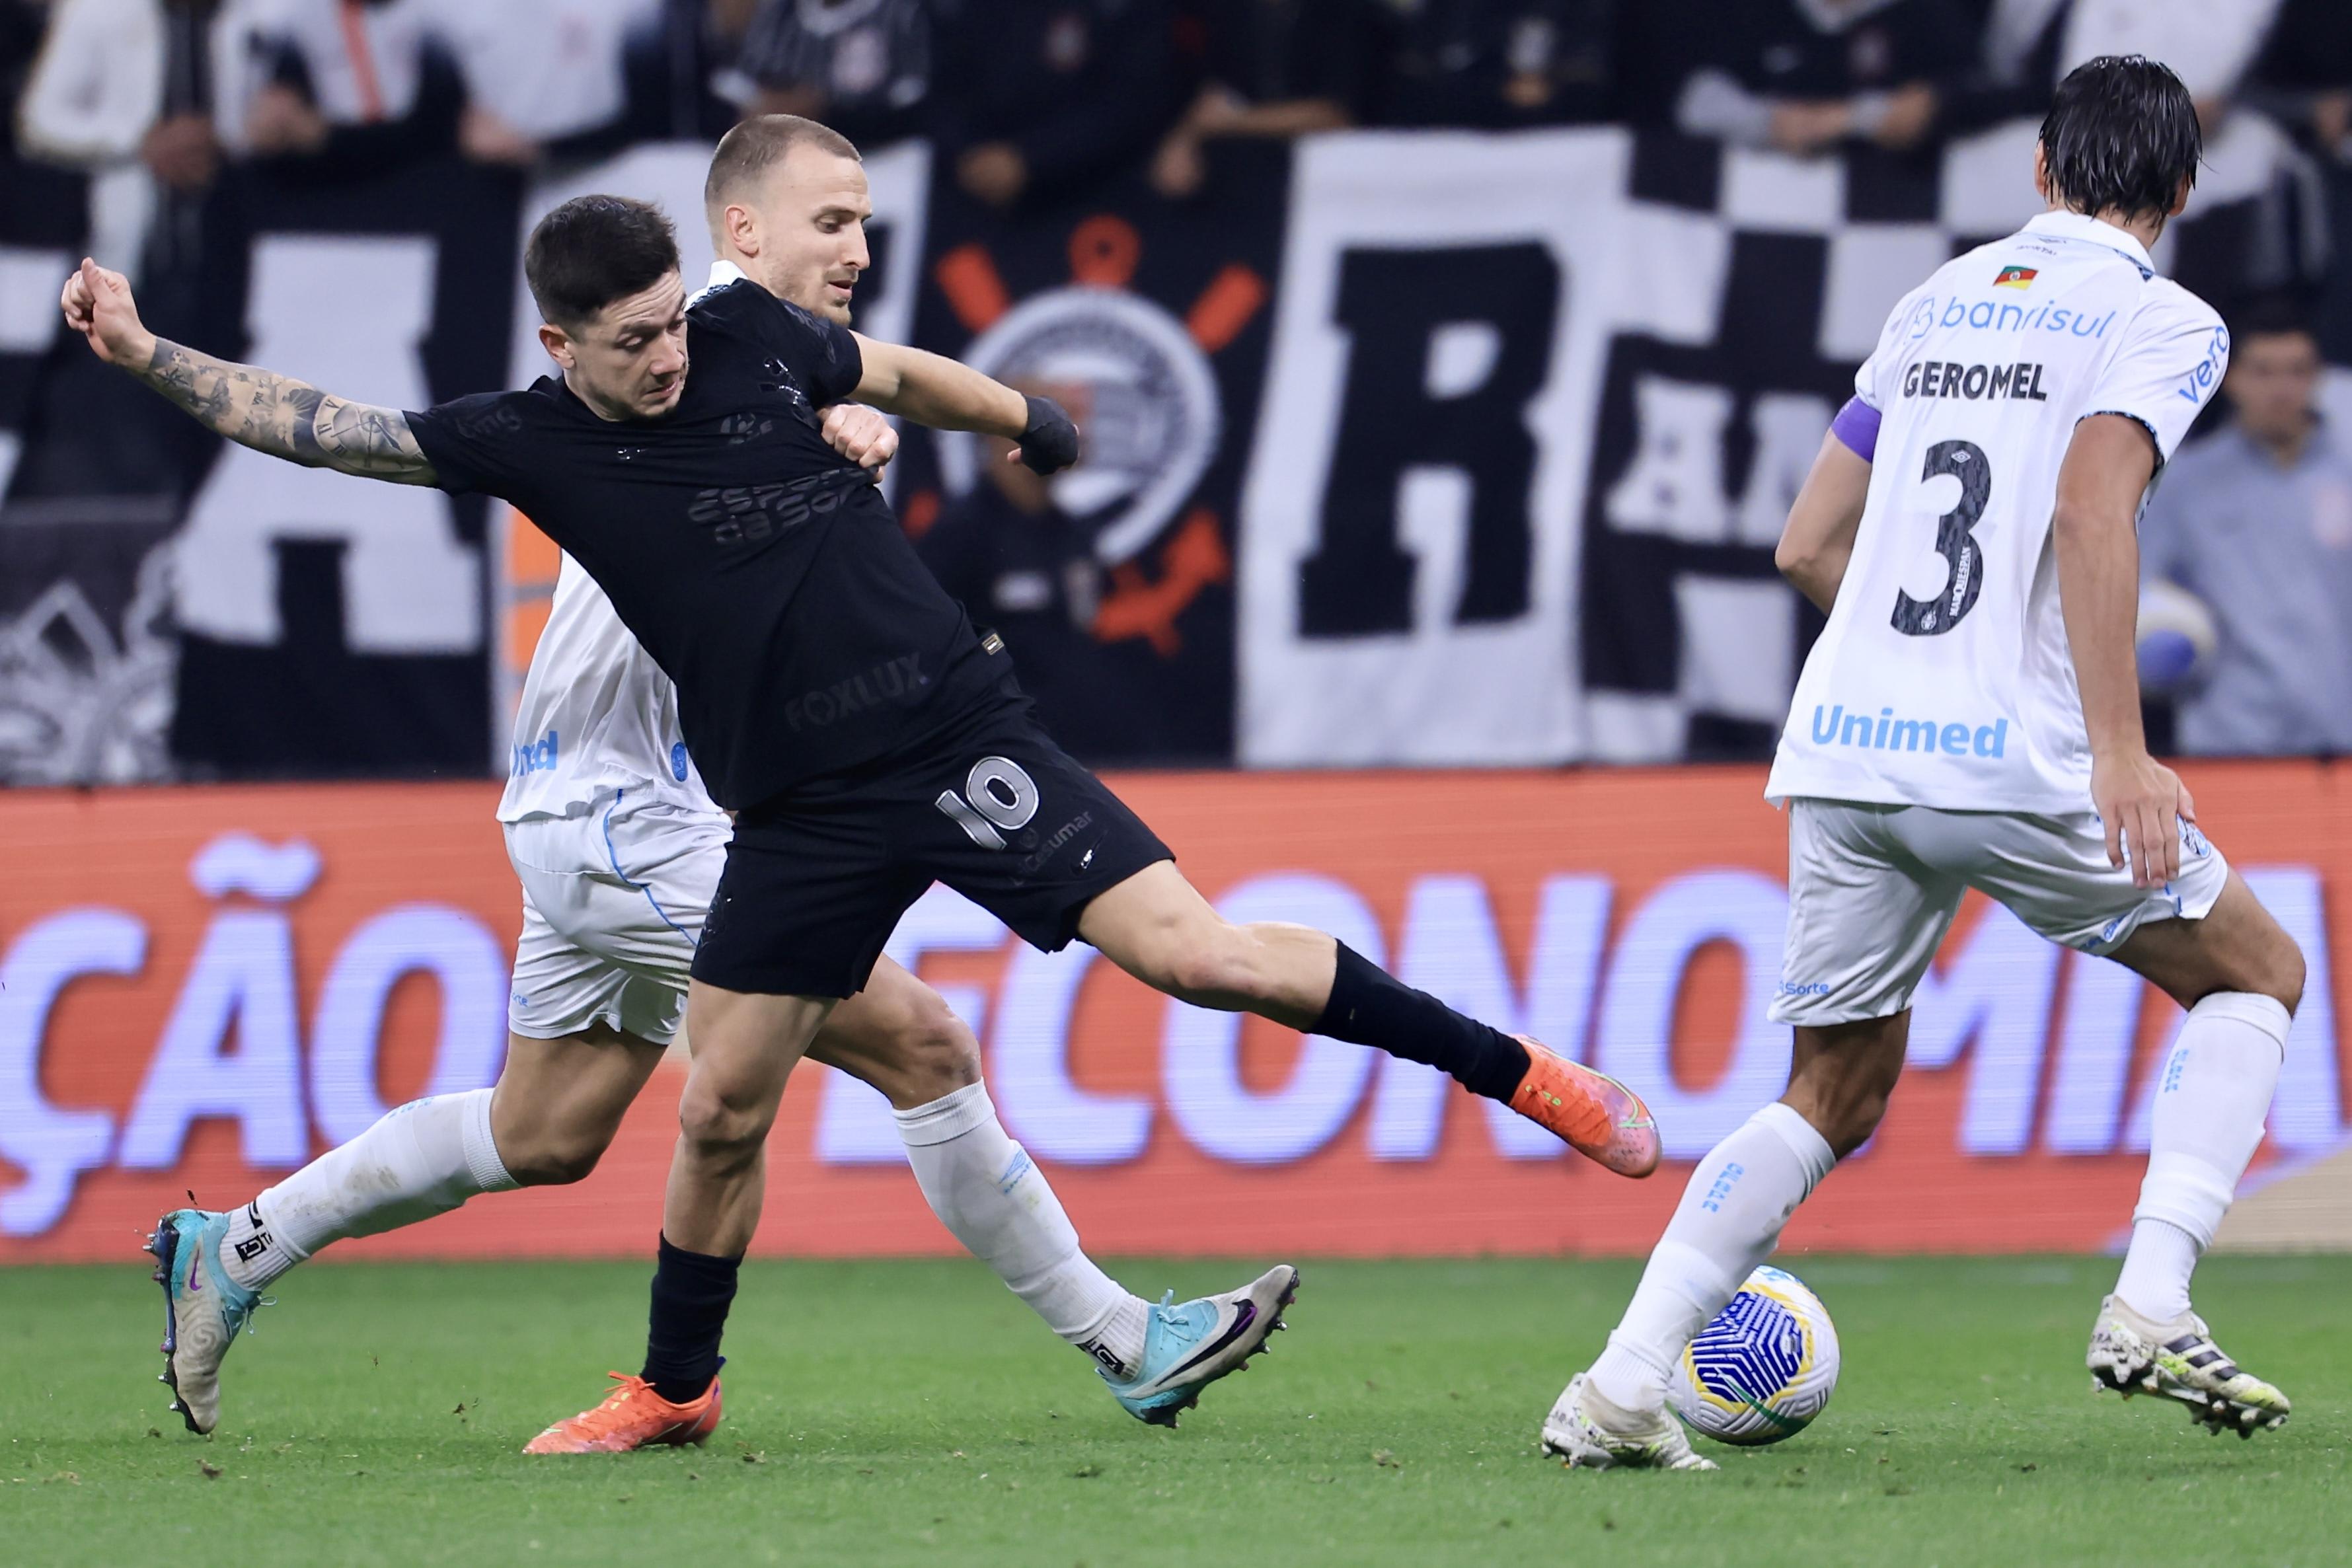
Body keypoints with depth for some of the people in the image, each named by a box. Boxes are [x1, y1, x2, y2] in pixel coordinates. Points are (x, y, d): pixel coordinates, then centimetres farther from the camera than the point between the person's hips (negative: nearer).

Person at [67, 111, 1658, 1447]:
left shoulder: (757, 337, -2)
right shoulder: (532, 442, -1)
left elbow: (903, 372, 20)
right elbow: (318, 425, 1)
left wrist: (1029, 421, 36)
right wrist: (144, 349, -7)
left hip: (963, 745, -2)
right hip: (803, 815, 2)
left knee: (1201, 953, -13)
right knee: (719, 1112, 4)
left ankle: (1516, 1072, -3)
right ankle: (676, 1390, 26)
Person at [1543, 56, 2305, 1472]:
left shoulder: (1938, 302, 19)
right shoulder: (2159, 321, 0)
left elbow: (1809, 546, 20)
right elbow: (2092, 512, -18)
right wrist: (2119, 750, -22)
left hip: (1847, 756, 5)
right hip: (2020, 762, -5)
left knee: (1837, 1092, 17)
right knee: (2258, 974, 16)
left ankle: (1625, 1384, 2)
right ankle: (2153, 1305, -3)